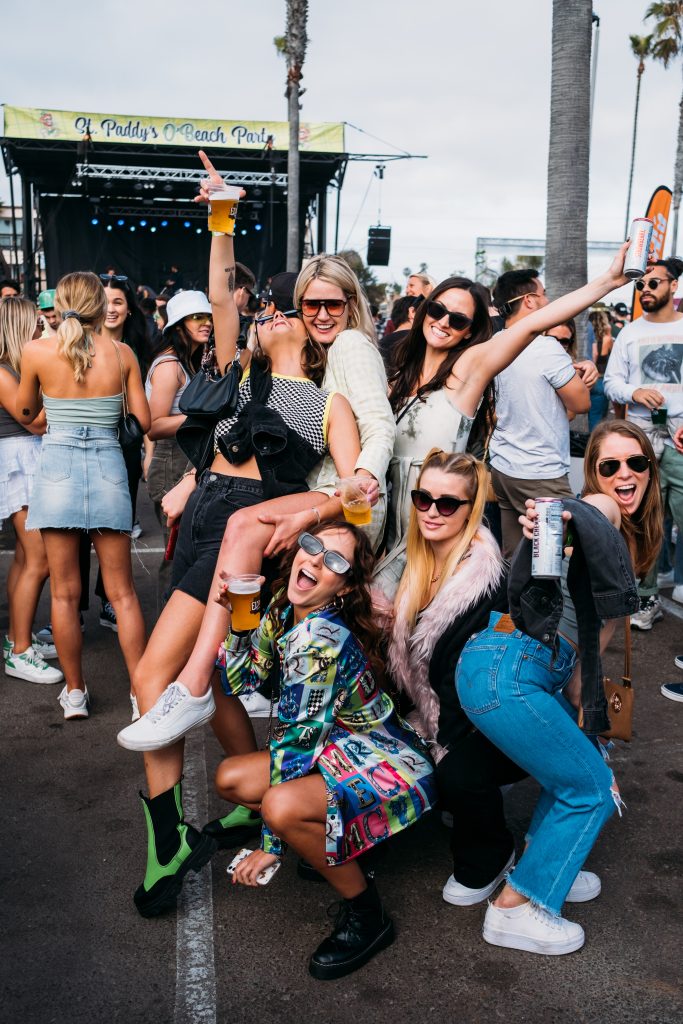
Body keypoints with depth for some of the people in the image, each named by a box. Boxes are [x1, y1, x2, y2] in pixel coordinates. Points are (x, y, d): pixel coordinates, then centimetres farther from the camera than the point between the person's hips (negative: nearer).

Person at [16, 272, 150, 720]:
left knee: (64, 593, 9)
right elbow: (145, 420, 4)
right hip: (109, 468, 1)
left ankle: (75, 692, 18)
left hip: (58, 466, -1)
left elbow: (25, 414, 11)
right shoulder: (122, 353, 0)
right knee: (122, 593, 8)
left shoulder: (37, 351, -3)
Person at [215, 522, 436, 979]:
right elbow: (240, 681, 6)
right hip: (340, 752, 9)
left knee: (282, 805, -32)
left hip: (394, 770, -9)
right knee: (229, 778, 5)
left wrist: (271, 846, -17)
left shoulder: (320, 638, -28)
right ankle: (335, 845, 17)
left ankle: (367, 915, -8)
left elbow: (295, 737, -24)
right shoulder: (283, 613, -2)